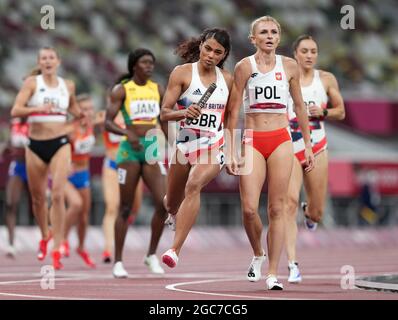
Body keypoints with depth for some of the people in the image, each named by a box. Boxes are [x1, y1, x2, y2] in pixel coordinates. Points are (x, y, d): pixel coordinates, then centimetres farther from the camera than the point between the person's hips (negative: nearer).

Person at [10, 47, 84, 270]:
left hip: (60, 144, 0)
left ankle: (57, 249, -13)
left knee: (58, 194, -15)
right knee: (38, 197, 10)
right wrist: (38, 108, -26)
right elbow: (15, 110, -11)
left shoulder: (68, 85, 7)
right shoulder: (32, 83, -1)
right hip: (36, 145, 0)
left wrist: (84, 114, 6)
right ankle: (45, 236, 38)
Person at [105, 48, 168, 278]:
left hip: (152, 150, 4)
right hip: (130, 150, -4)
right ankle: (118, 261, 7)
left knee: (164, 203, -10)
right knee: (126, 208, -1)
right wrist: (128, 133, -24)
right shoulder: (122, 91, -2)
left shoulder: (158, 90, 10)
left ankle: (152, 254, 6)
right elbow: (108, 122, -8)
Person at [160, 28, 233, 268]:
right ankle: (175, 215, 56)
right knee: (172, 203, 14)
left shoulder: (227, 79, 6)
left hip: (214, 145, 0)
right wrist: (185, 113, -26)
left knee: (194, 185, -30)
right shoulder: (183, 72, -3)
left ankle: (175, 250, -36)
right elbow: (164, 113, -6)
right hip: (185, 141, 1)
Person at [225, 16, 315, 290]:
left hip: (281, 140, 1)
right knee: (249, 208, -9)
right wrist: (232, 151, -3)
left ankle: (273, 273, 4)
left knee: (277, 208, -2)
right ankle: (258, 254, 20)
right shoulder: (245, 67, -1)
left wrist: (308, 145, 12)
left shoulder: (289, 66, 5)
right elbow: (234, 110, 1)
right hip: (252, 141, -1)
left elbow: (299, 106, 14)